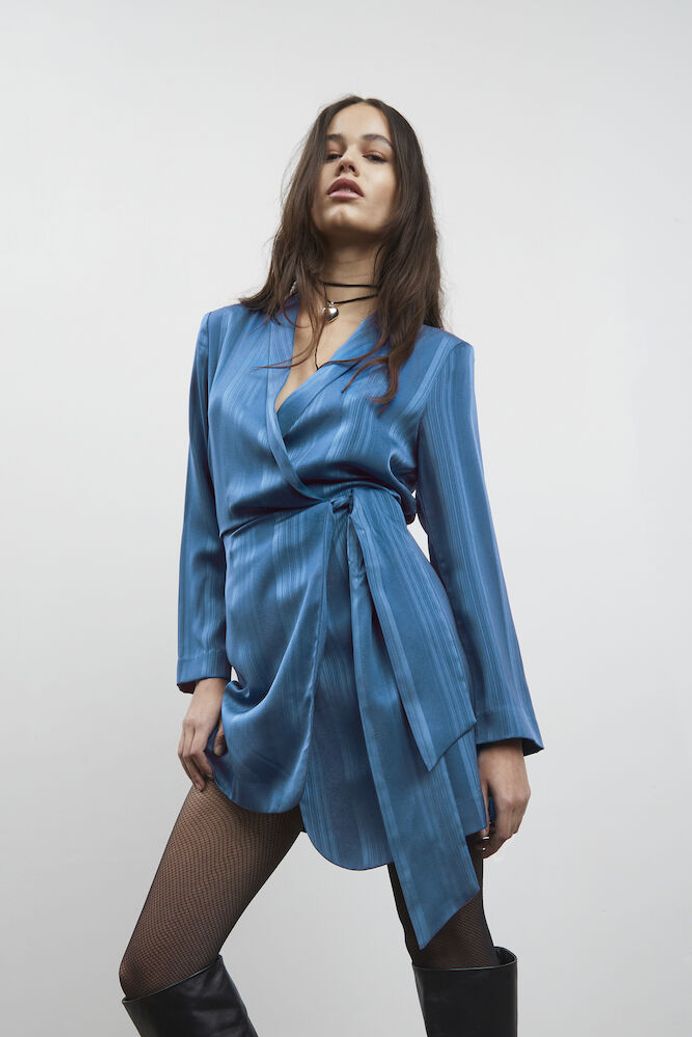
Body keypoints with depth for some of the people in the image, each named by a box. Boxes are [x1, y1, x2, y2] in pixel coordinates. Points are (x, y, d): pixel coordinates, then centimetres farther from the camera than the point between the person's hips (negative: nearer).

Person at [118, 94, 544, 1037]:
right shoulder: (226, 336, 13)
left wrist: (503, 731, 1)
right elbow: (206, 522, 15)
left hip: (398, 664, -2)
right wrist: (205, 676, 5)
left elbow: (464, 543, 3)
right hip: (272, 691, 3)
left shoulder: (433, 356, 5)